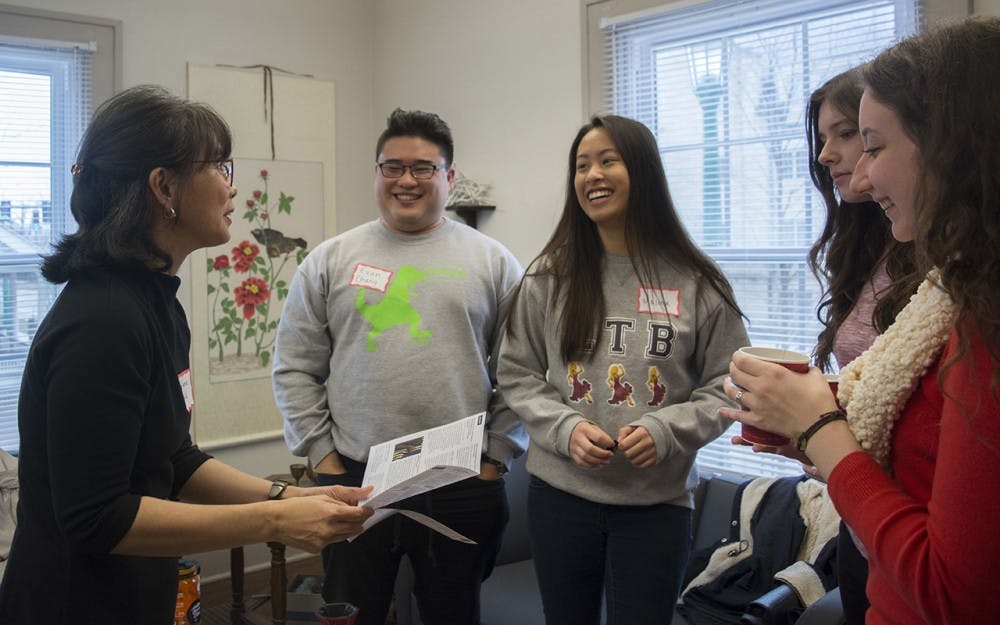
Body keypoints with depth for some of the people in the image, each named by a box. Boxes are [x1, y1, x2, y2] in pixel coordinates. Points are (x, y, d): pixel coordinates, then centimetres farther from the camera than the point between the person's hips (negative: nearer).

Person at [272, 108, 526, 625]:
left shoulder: (493, 262, 2)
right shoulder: (330, 261, 4)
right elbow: (295, 370, 5)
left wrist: (495, 458, -3)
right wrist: (323, 457, -1)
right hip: (352, 483, 1)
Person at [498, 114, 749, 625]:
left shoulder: (696, 283, -4)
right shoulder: (549, 276, 0)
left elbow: (725, 386, 0)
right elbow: (517, 375, 4)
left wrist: (665, 430, -16)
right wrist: (565, 428, -12)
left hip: (657, 501, -1)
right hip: (559, 493, 2)